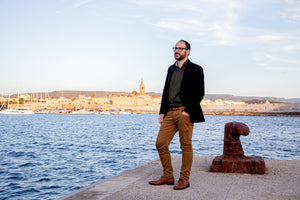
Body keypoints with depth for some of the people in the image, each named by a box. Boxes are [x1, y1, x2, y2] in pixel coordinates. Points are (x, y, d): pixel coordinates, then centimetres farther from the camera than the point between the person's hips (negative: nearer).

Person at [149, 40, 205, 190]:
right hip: (170, 113, 7)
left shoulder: (195, 69, 0)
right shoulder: (171, 69, 19)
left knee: (186, 146, -1)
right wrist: (162, 112, 11)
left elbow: (199, 93, -6)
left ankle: (184, 179, 11)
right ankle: (168, 177, 16)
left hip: (185, 113, -6)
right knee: (160, 144, 3)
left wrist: (187, 111, -14)